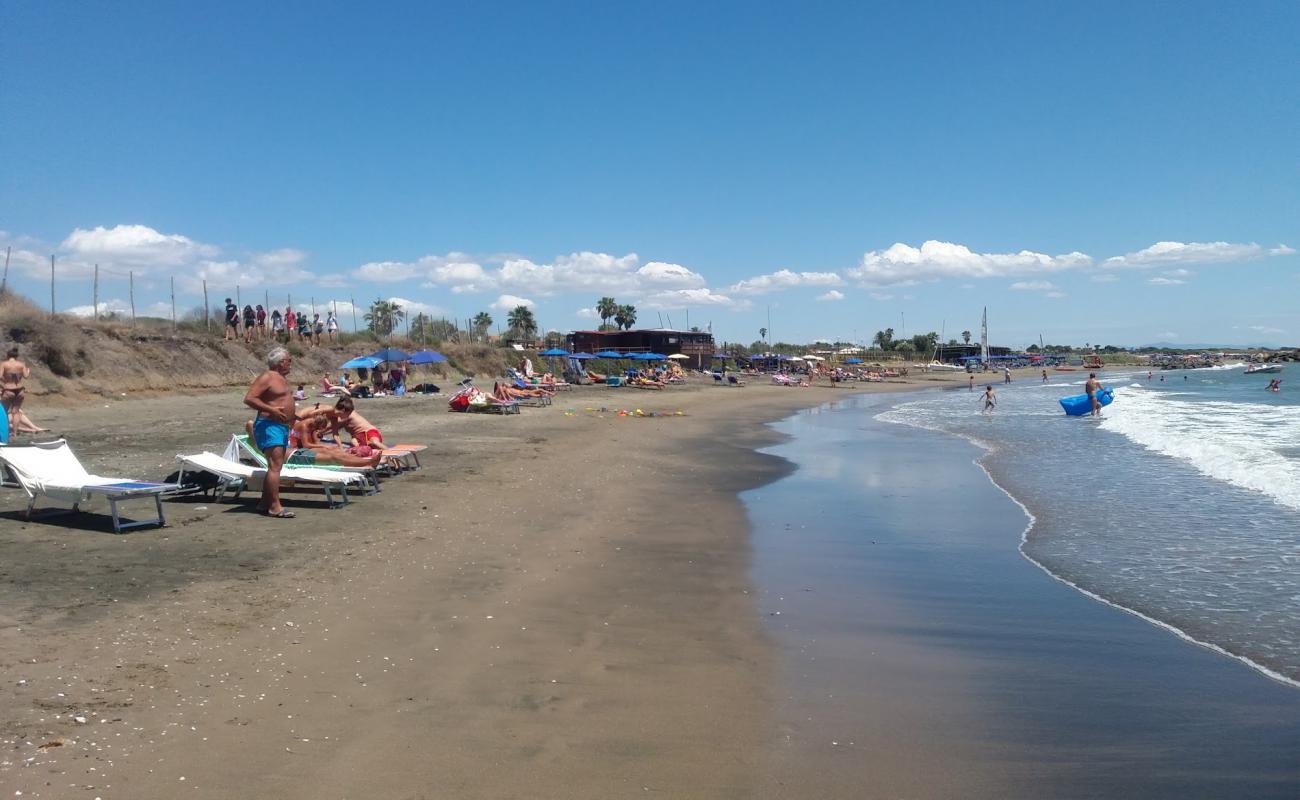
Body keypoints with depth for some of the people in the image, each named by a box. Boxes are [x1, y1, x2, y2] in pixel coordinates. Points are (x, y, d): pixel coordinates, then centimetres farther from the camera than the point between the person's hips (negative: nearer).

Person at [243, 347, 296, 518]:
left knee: (274, 466, 13)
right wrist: (271, 410, -25)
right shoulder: (267, 377, -11)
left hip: (282, 426, 11)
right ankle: (275, 507, -18)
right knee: (275, 466, -16)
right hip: (269, 426, -11)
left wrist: (293, 413, 22)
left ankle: (264, 503, 19)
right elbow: (249, 398, -19)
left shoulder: (280, 379, 19)